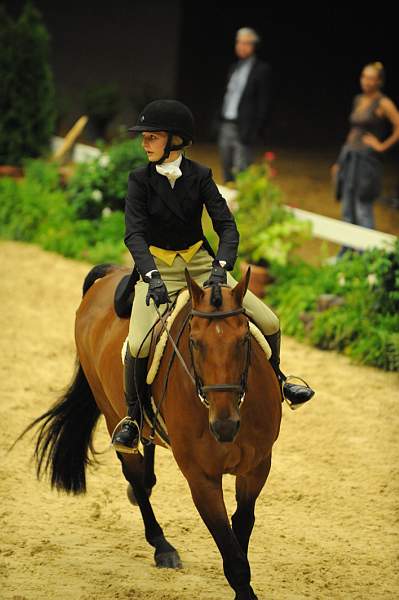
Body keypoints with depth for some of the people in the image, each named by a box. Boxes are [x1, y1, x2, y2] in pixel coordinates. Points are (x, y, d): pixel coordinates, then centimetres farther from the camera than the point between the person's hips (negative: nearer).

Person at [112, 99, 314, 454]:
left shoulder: (200, 177, -5)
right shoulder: (141, 181, -8)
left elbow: (227, 226, -12)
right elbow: (134, 234, -18)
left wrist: (221, 268, -31)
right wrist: (152, 277, -35)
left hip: (201, 264, 2)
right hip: (158, 267, -2)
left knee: (268, 323, -7)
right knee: (139, 344, -27)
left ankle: (274, 379, 24)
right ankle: (132, 417, -6)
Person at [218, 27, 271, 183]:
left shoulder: (261, 70, -4)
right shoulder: (234, 68, 17)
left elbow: (263, 102, -8)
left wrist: (254, 131, -14)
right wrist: (219, 122, 11)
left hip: (243, 128, -7)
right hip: (226, 125, 7)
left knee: (241, 173, -12)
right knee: (227, 171, 10)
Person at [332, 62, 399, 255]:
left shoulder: (383, 104, -8)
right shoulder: (358, 100, 14)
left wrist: (382, 145, -10)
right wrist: (340, 161, 21)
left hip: (367, 160, -7)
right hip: (349, 157, 7)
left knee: (363, 210, -8)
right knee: (347, 210, 9)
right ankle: (346, 254, 16)